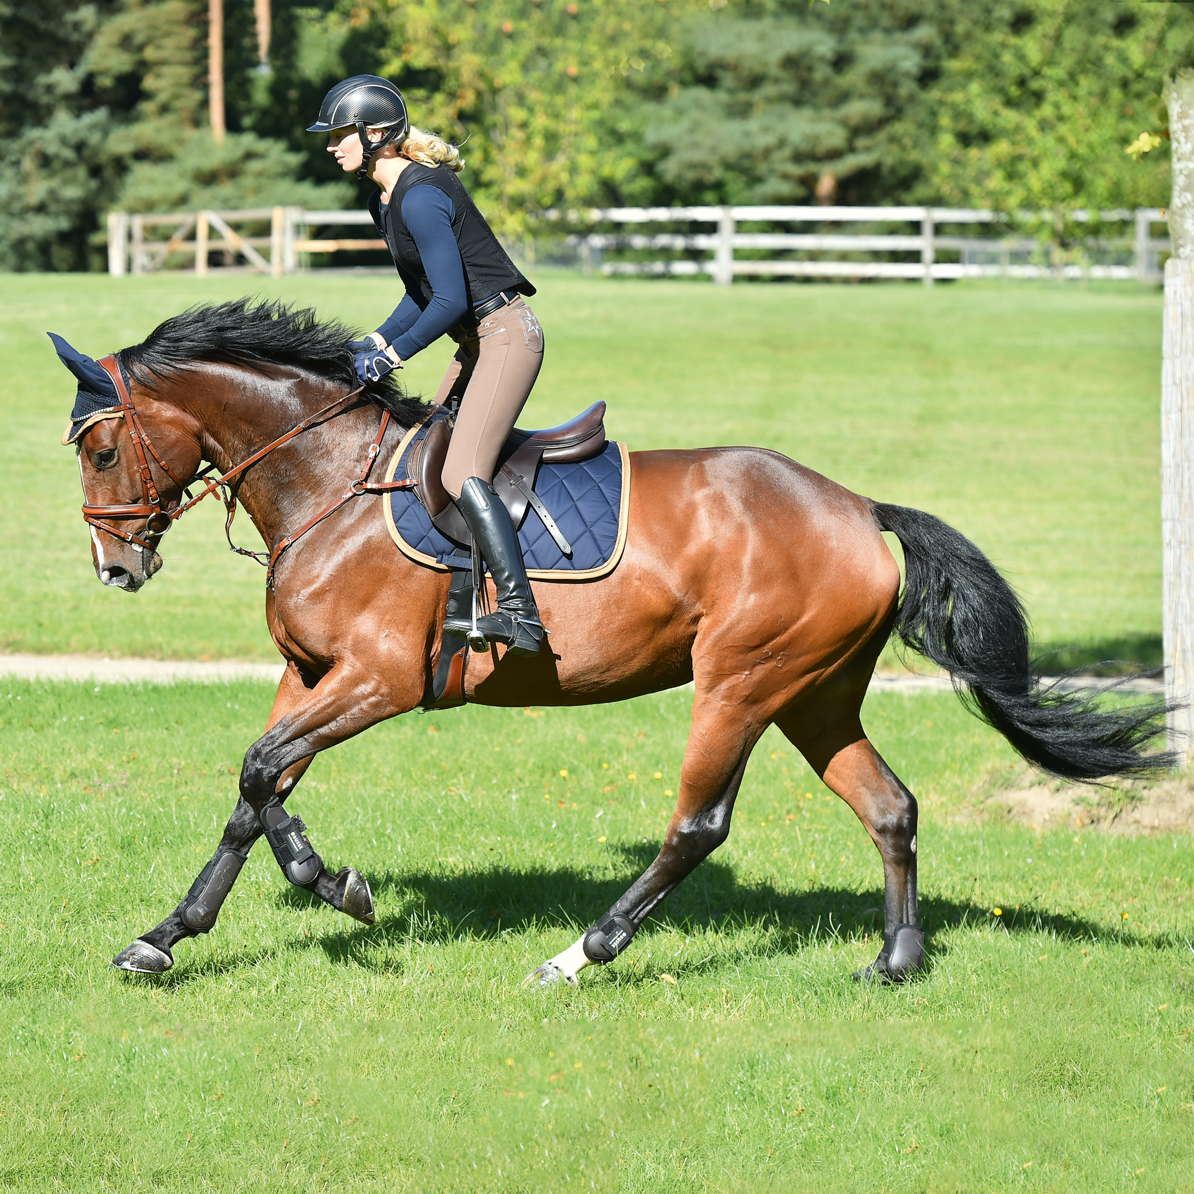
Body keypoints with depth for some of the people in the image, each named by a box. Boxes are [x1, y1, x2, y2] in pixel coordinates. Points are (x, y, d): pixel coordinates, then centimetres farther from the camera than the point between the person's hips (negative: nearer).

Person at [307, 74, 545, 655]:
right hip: (477, 342, 11)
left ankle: (520, 614, -28)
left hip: (506, 334, -11)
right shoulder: (385, 201, 12)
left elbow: (450, 300, -22)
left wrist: (390, 356, -17)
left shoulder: (420, 198, -19)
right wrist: (373, 343, 7)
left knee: (462, 475, -21)